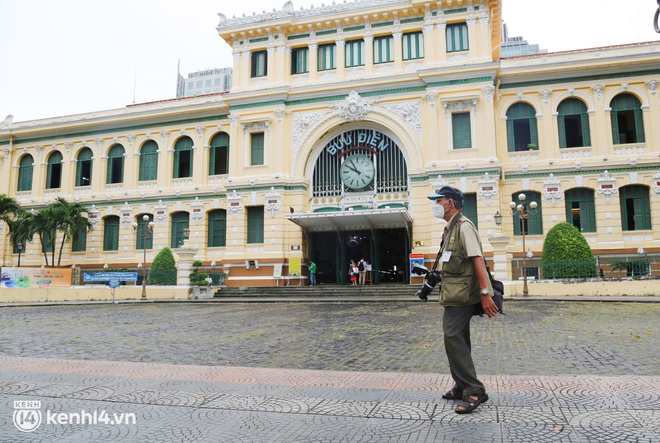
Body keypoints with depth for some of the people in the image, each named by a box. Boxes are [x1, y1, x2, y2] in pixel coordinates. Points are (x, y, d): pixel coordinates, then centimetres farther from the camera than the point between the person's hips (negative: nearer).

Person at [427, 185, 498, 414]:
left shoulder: (464, 226, -14)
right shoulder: (450, 228, 16)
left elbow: (478, 260, -21)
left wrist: (485, 294, -26)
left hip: (461, 295, -10)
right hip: (455, 295, 10)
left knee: (453, 338, -12)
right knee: (458, 340, 15)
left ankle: (474, 391, -5)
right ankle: (463, 387, 27)